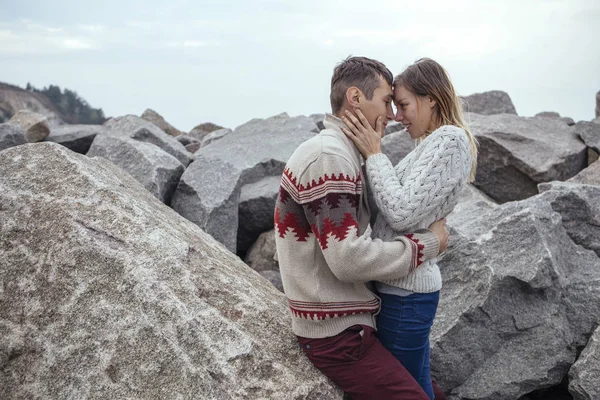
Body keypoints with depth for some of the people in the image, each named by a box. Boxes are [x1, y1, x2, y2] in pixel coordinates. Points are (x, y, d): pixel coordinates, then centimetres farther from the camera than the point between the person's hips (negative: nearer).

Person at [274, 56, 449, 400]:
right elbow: (349, 259, -26)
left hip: (346, 319, 10)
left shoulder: (340, 154, 12)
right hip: (337, 332, -10)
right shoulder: (328, 156, -20)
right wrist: (428, 243, -15)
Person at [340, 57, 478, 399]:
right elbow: (389, 204, 12)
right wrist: (372, 150, 5)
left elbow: (402, 213, -23)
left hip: (405, 291, -10)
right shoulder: (435, 142, 15)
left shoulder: (450, 140, -15)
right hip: (406, 284, 10)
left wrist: (374, 154, -15)